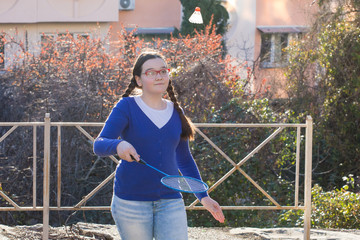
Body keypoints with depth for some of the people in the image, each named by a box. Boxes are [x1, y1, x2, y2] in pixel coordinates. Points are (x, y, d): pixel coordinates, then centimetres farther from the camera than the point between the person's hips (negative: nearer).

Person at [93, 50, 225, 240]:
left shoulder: (176, 113, 12)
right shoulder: (127, 107, -2)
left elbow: (184, 159, 21)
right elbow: (99, 145, -13)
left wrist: (203, 196, 18)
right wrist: (118, 145, -35)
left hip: (170, 201, 3)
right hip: (131, 201, -3)